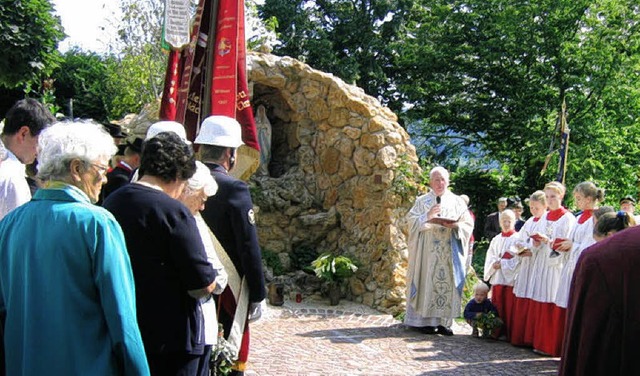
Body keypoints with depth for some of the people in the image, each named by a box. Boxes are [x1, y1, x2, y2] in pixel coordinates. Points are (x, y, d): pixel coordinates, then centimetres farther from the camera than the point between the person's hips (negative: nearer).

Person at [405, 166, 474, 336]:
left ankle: (443, 321, 4)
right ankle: (425, 320, 1)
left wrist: (455, 225, -12)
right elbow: (411, 220, 1)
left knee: (448, 282, -1)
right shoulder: (422, 201, 8)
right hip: (428, 250, -2)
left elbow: (468, 224, 8)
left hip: (450, 252, 2)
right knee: (427, 281, -4)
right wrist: (427, 217, -15)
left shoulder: (457, 201, 11)